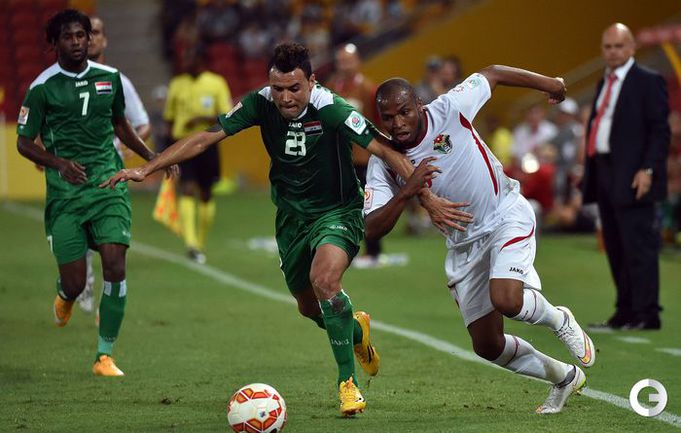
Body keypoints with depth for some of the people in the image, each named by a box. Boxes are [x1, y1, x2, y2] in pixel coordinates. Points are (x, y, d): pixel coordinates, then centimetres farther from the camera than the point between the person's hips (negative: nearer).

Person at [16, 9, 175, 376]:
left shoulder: (109, 78, 8)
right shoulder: (42, 87, -4)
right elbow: (24, 142, 0)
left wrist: (152, 157, 20)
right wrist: (59, 163, -16)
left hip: (107, 184, 2)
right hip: (65, 192, -2)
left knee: (115, 266, -15)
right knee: (75, 283, -3)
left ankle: (104, 356, -4)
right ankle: (65, 297, 38)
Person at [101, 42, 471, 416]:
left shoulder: (330, 108, -25)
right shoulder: (261, 104, -13)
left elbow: (384, 151, -26)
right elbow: (205, 138, -9)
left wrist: (427, 198, -32)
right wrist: (145, 169, -15)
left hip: (338, 212, -5)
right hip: (291, 215, 5)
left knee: (324, 279, -31)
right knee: (309, 308, 15)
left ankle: (347, 382, -18)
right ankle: (355, 329, 51)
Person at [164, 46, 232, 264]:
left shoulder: (217, 83, 1)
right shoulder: (177, 84, 8)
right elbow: (169, 117, 15)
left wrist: (202, 119, -17)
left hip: (208, 145, 0)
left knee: (206, 195, 8)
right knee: (187, 191, -16)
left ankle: (201, 244, 22)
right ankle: (190, 242, -26)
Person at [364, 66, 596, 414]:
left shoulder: (448, 110, -19)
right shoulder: (384, 163, -13)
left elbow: (492, 74, -3)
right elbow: (373, 229, -20)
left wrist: (548, 83, 9)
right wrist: (406, 191, -35)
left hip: (506, 215, -4)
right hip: (464, 246, 4)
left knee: (506, 300, -30)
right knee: (487, 346, 5)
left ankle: (560, 321, 5)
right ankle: (564, 377, 30)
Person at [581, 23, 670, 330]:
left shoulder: (648, 82, -5)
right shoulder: (605, 84, 19)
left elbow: (660, 131, -10)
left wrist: (648, 170, -18)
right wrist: (588, 172, 17)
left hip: (631, 178, -8)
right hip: (604, 175, 8)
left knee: (638, 246, -8)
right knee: (615, 248, 10)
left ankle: (646, 314, -6)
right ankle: (625, 312, 15)